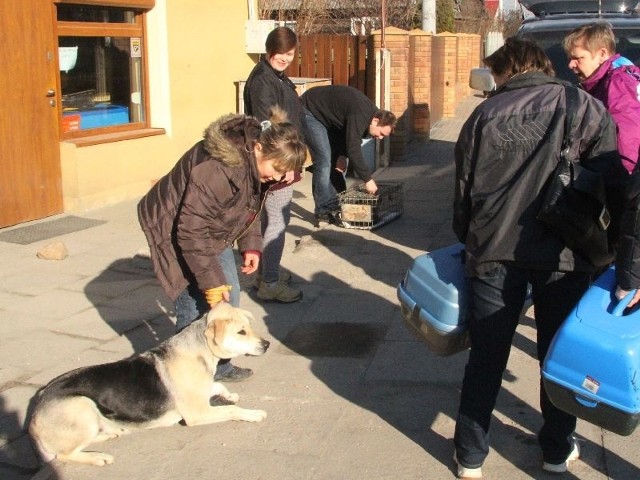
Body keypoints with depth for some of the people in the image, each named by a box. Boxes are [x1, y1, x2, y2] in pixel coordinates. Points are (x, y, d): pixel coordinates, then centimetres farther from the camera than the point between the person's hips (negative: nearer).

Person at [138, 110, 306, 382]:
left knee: (229, 299, 11)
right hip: (174, 231, -9)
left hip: (213, 231, 9)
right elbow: (191, 231, -33)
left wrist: (251, 245, -3)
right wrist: (211, 281, -29)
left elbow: (249, 205, 9)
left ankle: (220, 367, 28)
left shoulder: (253, 161, -9)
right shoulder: (217, 168, -38)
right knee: (197, 308, -12)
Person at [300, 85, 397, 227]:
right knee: (324, 159, -16)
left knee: (335, 159, 6)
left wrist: (342, 155, -11)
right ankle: (324, 212, -12)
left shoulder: (370, 111, -4)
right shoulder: (360, 116, -33)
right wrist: (367, 179, -30)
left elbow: (349, 137, 6)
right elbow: (353, 150, -35)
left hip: (326, 116, 10)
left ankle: (337, 205, 12)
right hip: (310, 112, -10)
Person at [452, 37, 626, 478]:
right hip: (564, 254, -1)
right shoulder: (585, 108, 4)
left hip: (494, 252, 1)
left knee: (486, 358, 11)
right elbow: (613, 185, -3)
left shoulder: (485, 115, 9)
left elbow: (464, 190, 11)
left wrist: (470, 242, 24)